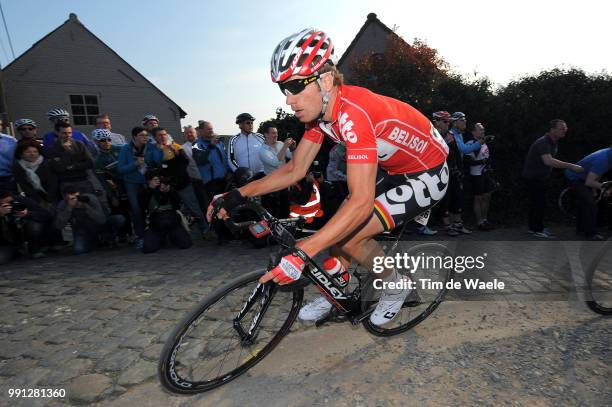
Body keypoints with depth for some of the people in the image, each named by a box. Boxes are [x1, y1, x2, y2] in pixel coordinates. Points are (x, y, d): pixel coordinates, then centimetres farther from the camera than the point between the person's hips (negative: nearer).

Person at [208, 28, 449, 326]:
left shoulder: (354, 112, -34)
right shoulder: (318, 109, -7)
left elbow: (361, 202, -40)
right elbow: (296, 169, -4)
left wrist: (302, 254, -43)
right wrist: (240, 194, -14)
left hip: (427, 176, -8)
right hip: (394, 170, 8)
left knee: (348, 236, -18)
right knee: (339, 226, 2)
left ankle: (396, 286, 9)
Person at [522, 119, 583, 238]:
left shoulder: (554, 142, 9)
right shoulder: (543, 143, -24)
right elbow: (548, 161, -39)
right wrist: (571, 166, -39)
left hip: (541, 177, 10)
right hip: (533, 177, -10)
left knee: (535, 202, 14)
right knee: (540, 203, -6)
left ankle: (534, 227, 22)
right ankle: (537, 230, 4)